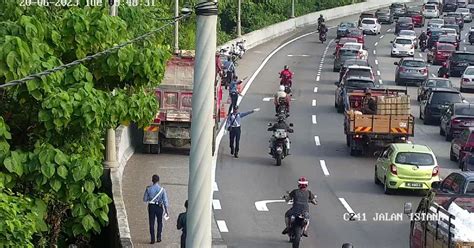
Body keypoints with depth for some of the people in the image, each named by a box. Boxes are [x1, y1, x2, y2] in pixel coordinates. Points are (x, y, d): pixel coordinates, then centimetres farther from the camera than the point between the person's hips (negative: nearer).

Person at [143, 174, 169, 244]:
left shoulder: (148, 188, -8)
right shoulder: (162, 189, -8)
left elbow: (145, 199, -2)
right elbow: (165, 200, -7)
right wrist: (166, 210, -1)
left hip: (151, 207, 0)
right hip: (159, 207, 0)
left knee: (151, 223, 8)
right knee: (160, 222, 19)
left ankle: (152, 239, 6)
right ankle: (158, 237, 18)